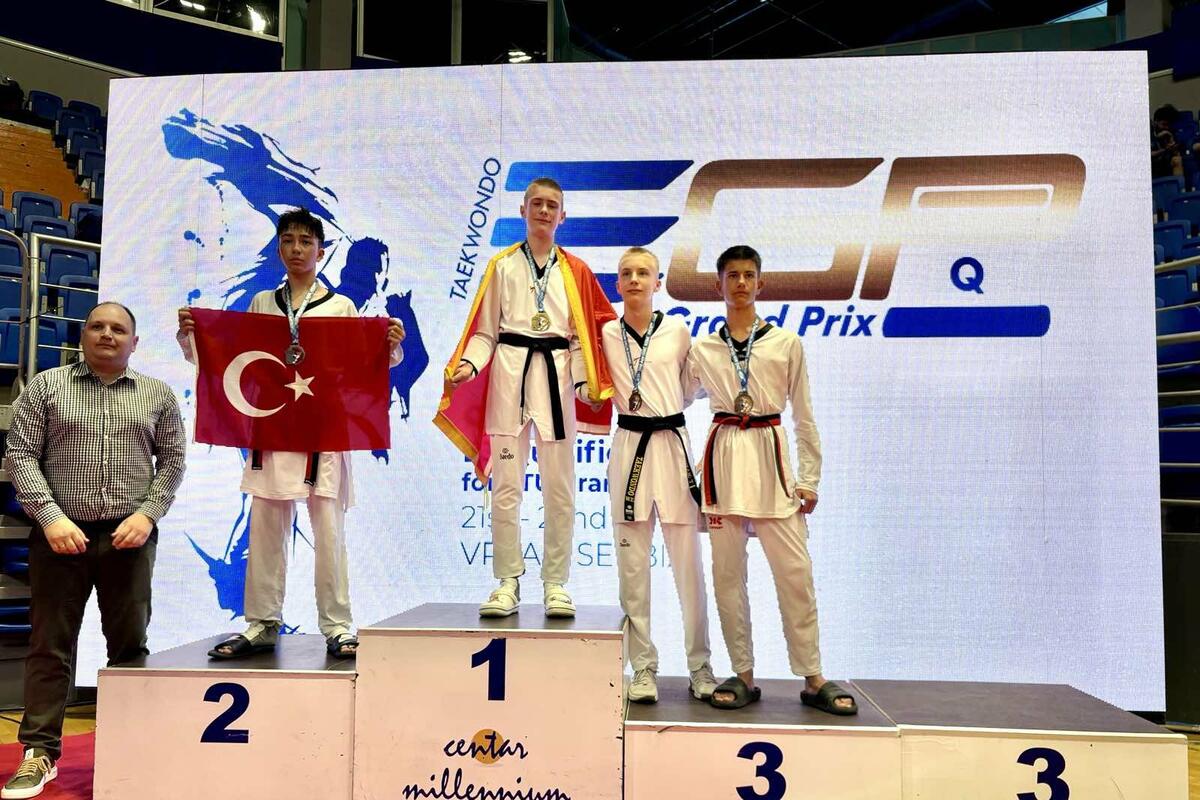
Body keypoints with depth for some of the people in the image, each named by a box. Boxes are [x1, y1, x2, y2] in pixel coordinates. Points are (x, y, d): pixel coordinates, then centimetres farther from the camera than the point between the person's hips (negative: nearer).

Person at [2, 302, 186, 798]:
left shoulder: (157, 395, 8)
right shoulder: (46, 386, 5)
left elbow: (173, 459, 6)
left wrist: (147, 514, -7)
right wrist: (51, 516, -12)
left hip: (130, 536, 1)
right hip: (61, 534, -1)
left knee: (130, 644, 7)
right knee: (50, 645, 4)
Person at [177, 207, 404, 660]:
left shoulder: (341, 306, 6)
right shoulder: (262, 304, 14)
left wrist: (392, 346, -18)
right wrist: (189, 336, 1)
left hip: (323, 427, -2)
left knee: (329, 529, -2)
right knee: (265, 528, 5)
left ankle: (338, 628, 7)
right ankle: (262, 626, 16)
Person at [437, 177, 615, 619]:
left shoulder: (576, 272, 10)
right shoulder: (502, 265, 9)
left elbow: (584, 334, 9)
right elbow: (485, 330, 6)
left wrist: (588, 384, -5)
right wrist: (467, 365, -12)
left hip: (556, 375, 1)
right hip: (509, 372, 0)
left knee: (559, 488, 4)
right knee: (506, 487, 0)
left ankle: (556, 584, 14)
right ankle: (507, 583, 11)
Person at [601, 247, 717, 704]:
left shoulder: (678, 332, 5)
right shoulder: (605, 335, 5)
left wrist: (665, 404, 7)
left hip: (673, 443, 0)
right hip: (629, 446, 1)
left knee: (688, 563, 2)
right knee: (633, 565, 3)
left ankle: (700, 666, 14)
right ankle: (643, 668, 13)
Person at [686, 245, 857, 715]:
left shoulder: (786, 344, 4)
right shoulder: (702, 349, 7)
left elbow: (803, 416, 5)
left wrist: (809, 478, 1)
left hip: (770, 458, -1)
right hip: (723, 459, 1)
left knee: (795, 574, -2)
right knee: (728, 574, 4)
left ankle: (813, 679, 11)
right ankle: (743, 675, 16)